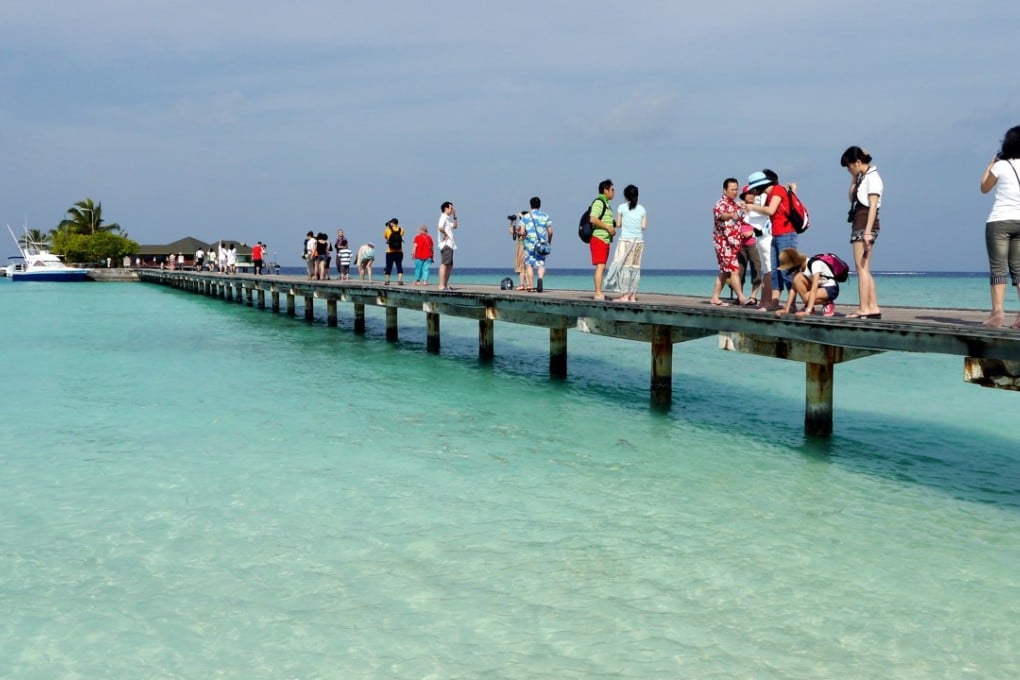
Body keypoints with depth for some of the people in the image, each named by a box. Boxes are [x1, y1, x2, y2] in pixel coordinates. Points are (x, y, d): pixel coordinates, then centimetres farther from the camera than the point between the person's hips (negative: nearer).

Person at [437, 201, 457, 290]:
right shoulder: (443, 217, -9)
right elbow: (440, 228, -27)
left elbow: (454, 226, 35)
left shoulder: (448, 218, 22)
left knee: (450, 265, 13)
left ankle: (446, 284, 18)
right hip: (446, 244, -11)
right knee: (444, 264, -13)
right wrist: (446, 234, -14)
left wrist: (454, 216, 27)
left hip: (449, 244, 11)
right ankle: (441, 285, -17)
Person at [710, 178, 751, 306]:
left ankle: (715, 298, 15)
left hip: (734, 243, 9)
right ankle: (741, 298, -18)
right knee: (734, 270, -14)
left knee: (725, 272, 10)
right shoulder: (721, 203, -11)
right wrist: (731, 215, -54)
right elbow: (718, 213, -36)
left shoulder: (735, 204, 17)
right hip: (724, 242, -9)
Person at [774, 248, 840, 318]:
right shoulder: (798, 266, -9)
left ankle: (828, 303, -5)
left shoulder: (815, 264, -29)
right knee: (797, 278, -21)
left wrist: (807, 311, -44)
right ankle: (807, 306, -9)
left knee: (807, 297, -34)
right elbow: (794, 288, -11)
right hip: (818, 286, 7)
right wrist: (786, 309, -19)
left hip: (831, 289, -7)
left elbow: (814, 289, -37)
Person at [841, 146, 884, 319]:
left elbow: (873, 206, -17)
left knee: (861, 267, -12)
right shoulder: (863, 177, 18)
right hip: (859, 224, 10)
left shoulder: (872, 177, -10)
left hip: (865, 224, -10)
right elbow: (852, 198, 24)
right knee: (864, 269, 9)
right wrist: (854, 178, 14)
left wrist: (868, 231, -23)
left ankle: (864, 309, -14)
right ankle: (873, 308, 10)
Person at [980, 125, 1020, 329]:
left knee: (998, 268, -3)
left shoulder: (1000, 166, -5)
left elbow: (984, 188, 10)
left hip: (999, 221, -4)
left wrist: (990, 164, 20)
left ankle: (998, 312, -12)